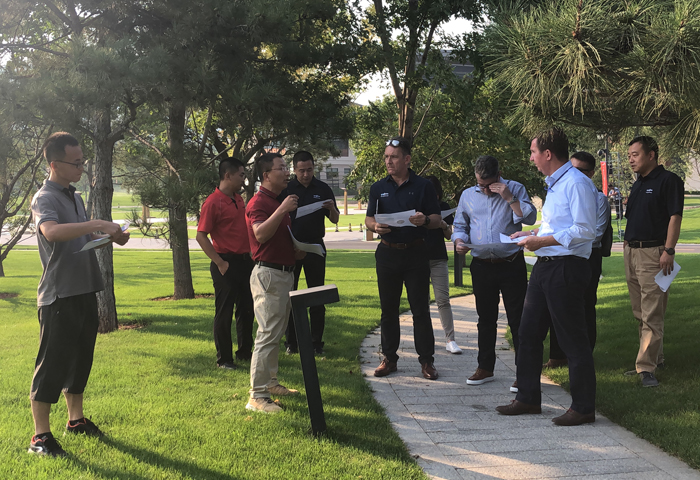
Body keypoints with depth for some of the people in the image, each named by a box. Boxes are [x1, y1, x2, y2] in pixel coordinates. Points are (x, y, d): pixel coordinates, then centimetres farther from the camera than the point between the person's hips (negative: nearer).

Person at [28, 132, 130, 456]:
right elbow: (51, 232, -34)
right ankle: (40, 436, 3)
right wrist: (99, 225, -35)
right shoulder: (45, 198, -13)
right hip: (59, 296, -9)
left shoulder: (75, 196, 15)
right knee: (52, 363, -4)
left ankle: (76, 419, 31)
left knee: (81, 359, 17)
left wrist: (110, 237, 10)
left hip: (84, 292, 9)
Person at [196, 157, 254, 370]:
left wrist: (250, 256, 14)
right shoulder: (213, 202, -14)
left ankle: (245, 351, 28)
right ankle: (224, 358, 9)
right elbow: (201, 236, -16)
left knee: (246, 310, 15)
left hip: (244, 261, 8)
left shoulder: (238, 199, 12)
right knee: (224, 313, 1)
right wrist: (220, 263, -17)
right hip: (227, 263, -8)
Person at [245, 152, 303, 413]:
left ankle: (270, 382, 26)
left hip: (285, 273, 10)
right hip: (268, 274, -10)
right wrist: (282, 210, -31)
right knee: (268, 335, -11)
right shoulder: (259, 202, -13)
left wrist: (298, 249, 15)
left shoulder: (278, 201, 19)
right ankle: (257, 397, -9)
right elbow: (260, 234, -30)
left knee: (275, 333, 16)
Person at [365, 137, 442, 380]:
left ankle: (426, 360, 6)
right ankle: (389, 358, 16)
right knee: (388, 309, 7)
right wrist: (375, 226, -13)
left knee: (420, 309, -1)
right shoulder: (378, 187, 10)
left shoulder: (423, 186, 3)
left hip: (416, 253, -2)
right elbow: (369, 219, 10)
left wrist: (424, 220, -19)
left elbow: (437, 219, 3)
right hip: (388, 252, 3)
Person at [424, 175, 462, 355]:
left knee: (443, 299, -4)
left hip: (438, 258, 1)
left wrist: (444, 226, -12)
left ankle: (450, 340, -4)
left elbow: (449, 235, 9)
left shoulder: (443, 207, 7)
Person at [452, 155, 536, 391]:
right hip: (482, 266, 4)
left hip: (512, 264, -4)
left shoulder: (515, 189, 0)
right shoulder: (468, 195, 10)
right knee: (486, 318, 13)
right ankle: (485, 367, 24)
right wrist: (459, 240, -5)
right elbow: (460, 225, 16)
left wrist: (510, 198, -17)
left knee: (517, 319, -3)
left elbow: (530, 218, -10)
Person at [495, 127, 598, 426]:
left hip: (566, 269, -10)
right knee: (528, 334, 13)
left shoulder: (576, 183, -14)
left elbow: (584, 231, -21)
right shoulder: (554, 185, 17)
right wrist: (531, 235, 16)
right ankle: (528, 398, 24)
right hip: (544, 267, 10)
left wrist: (542, 241, -18)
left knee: (572, 340, -3)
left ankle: (583, 407, 7)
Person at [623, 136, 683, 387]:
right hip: (631, 251, 9)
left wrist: (669, 250, -19)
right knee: (640, 313, 13)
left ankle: (646, 367, -8)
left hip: (654, 253, -9)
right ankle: (655, 358, 23)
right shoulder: (638, 184, 18)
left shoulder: (668, 180, -8)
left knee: (652, 315, -8)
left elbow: (675, 217, -13)